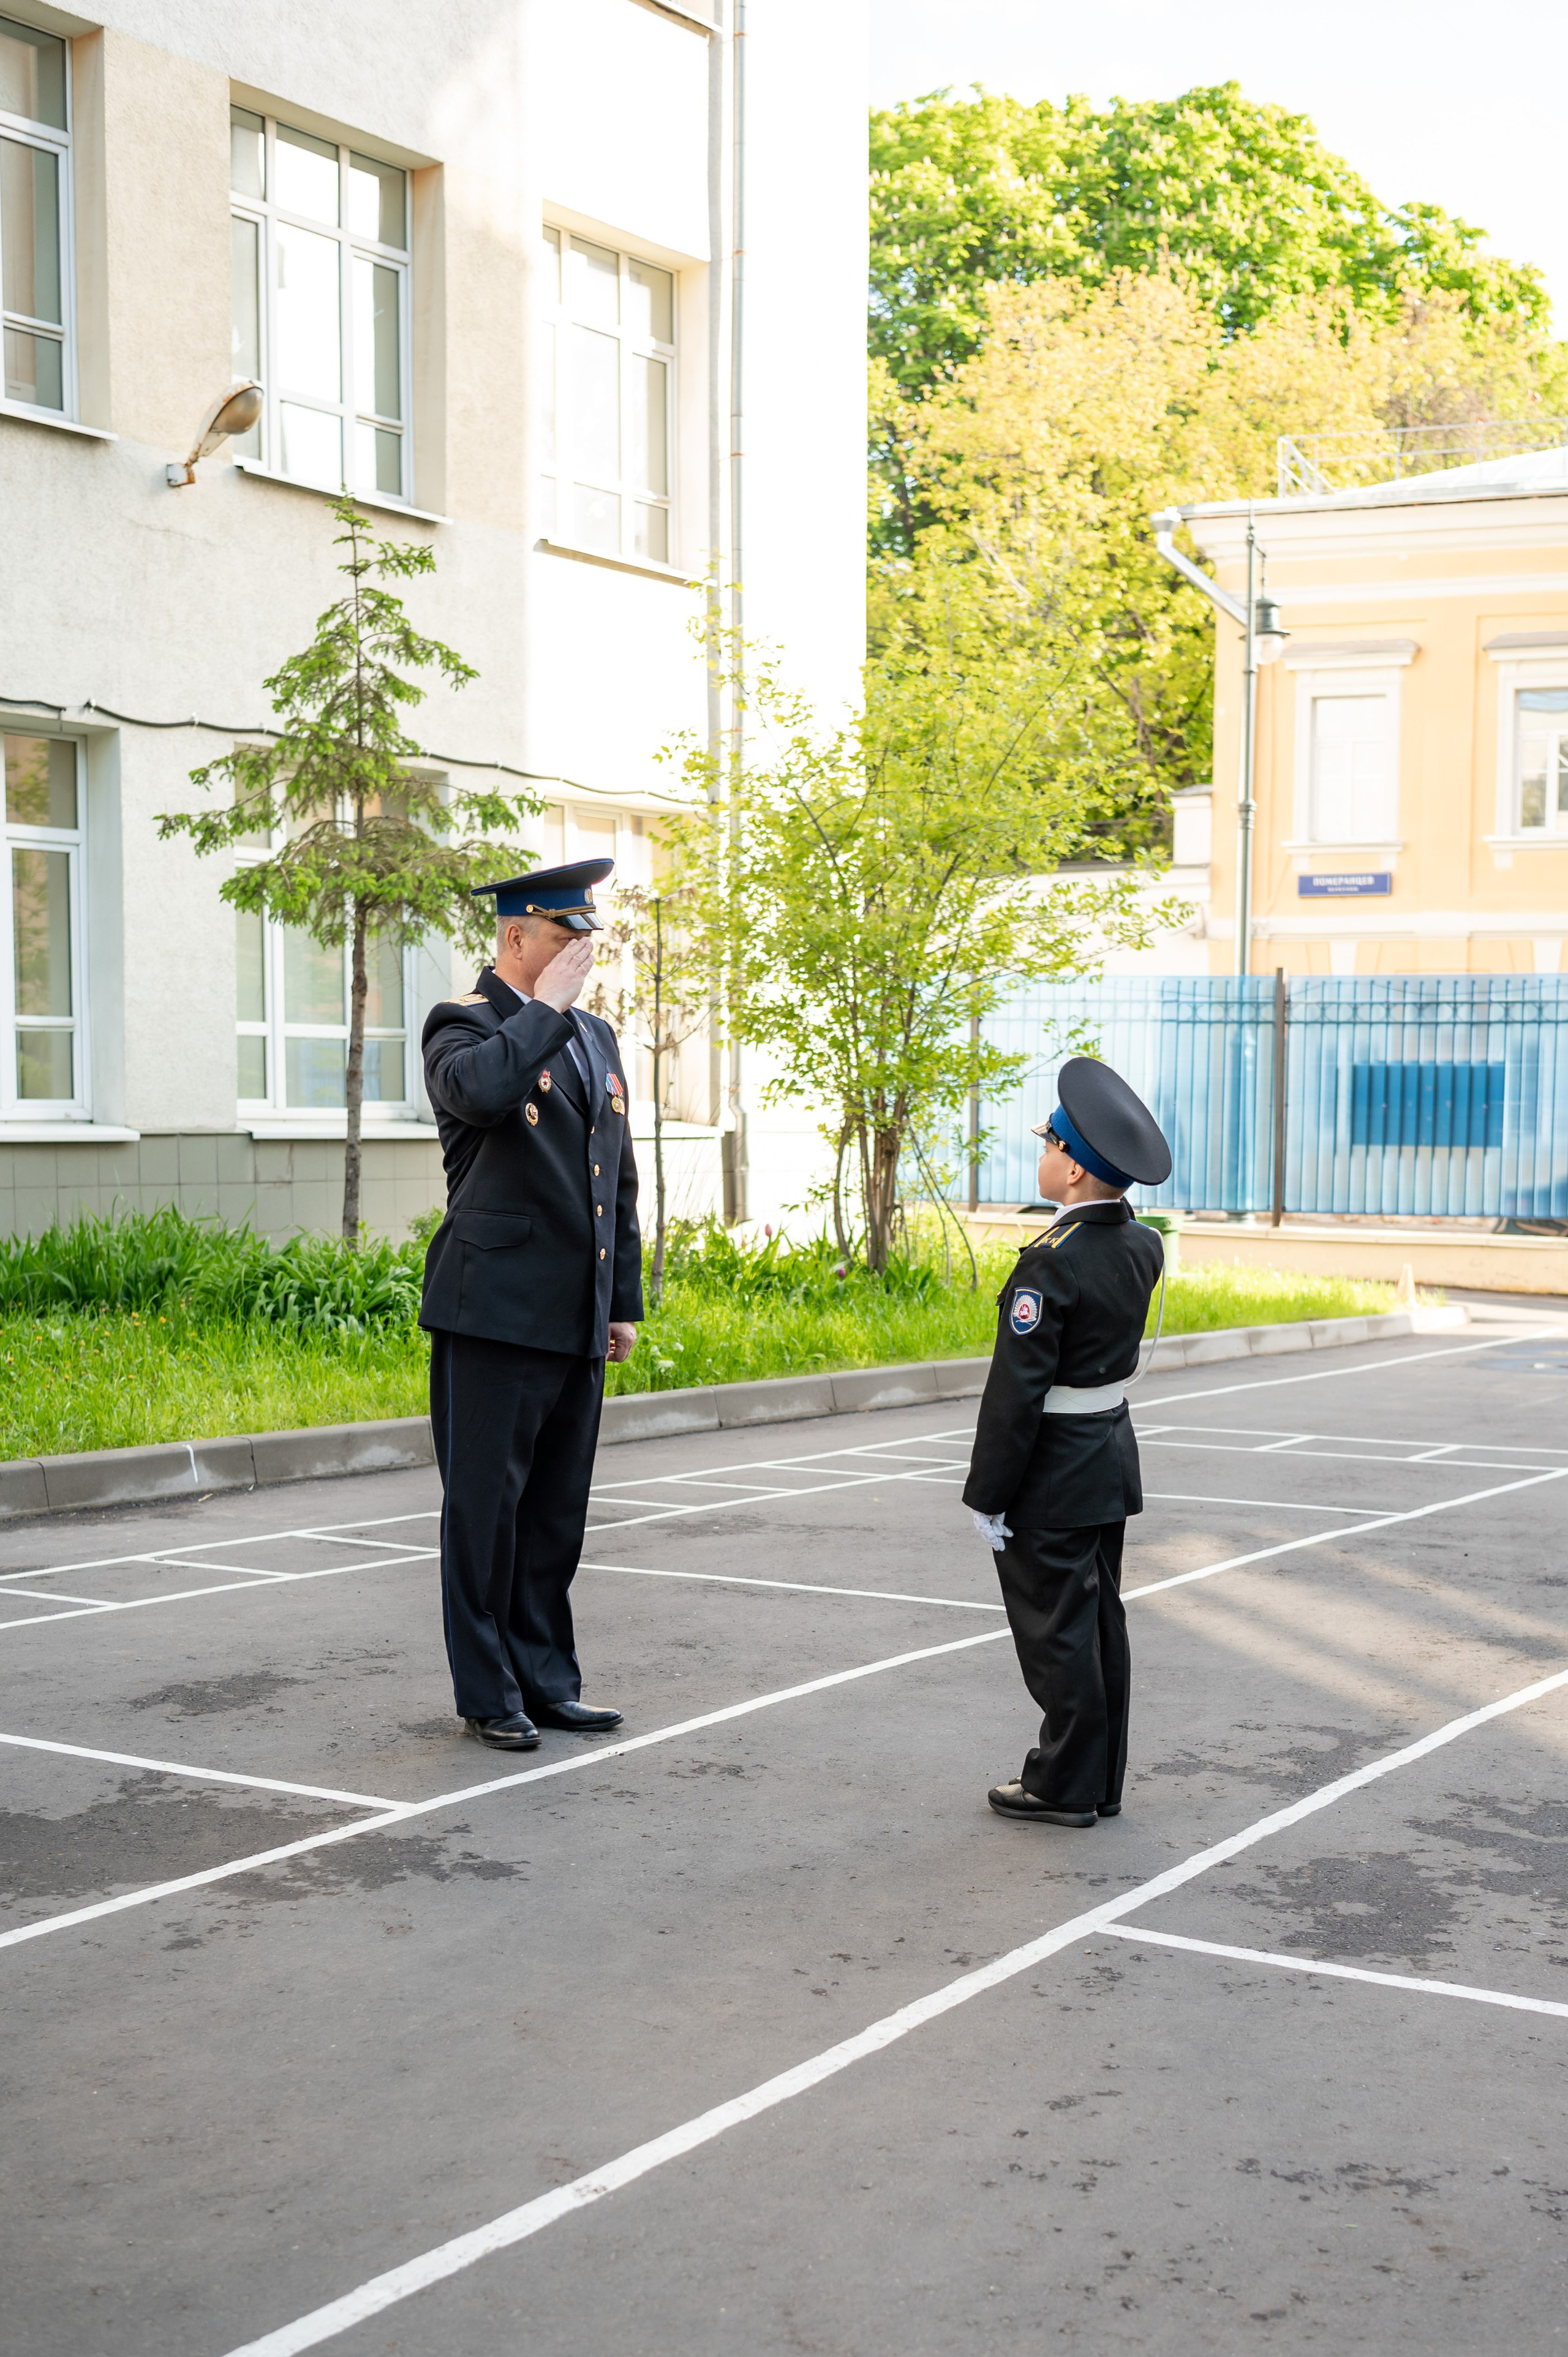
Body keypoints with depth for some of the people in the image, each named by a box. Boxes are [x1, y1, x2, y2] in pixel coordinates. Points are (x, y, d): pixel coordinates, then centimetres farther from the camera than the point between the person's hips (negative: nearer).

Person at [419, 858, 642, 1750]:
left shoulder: (597, 1037, 17)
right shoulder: (466, 1024, -6)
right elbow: (478, 1092, -32)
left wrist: (626, 1301, 17)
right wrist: (544, 1007, -19)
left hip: (578, 1319, 7)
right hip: (497, 1309, -7)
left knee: (558, 1508, 12)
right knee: (486, 1504, 0)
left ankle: (547, 1681, 21)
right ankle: (489, 1694, 9)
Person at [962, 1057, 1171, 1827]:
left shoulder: (1051, 1263, -23)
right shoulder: (1143, 1248, -1)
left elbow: (1016, 1392, -22)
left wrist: (986, 1497, -16)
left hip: (1051, 1475, -8)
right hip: (1111, 1457, 8)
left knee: (1058, 1630, 2)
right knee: (1099, 1623, 15)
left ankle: (1065, 1786, 11)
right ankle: (1100, 1779, 23)